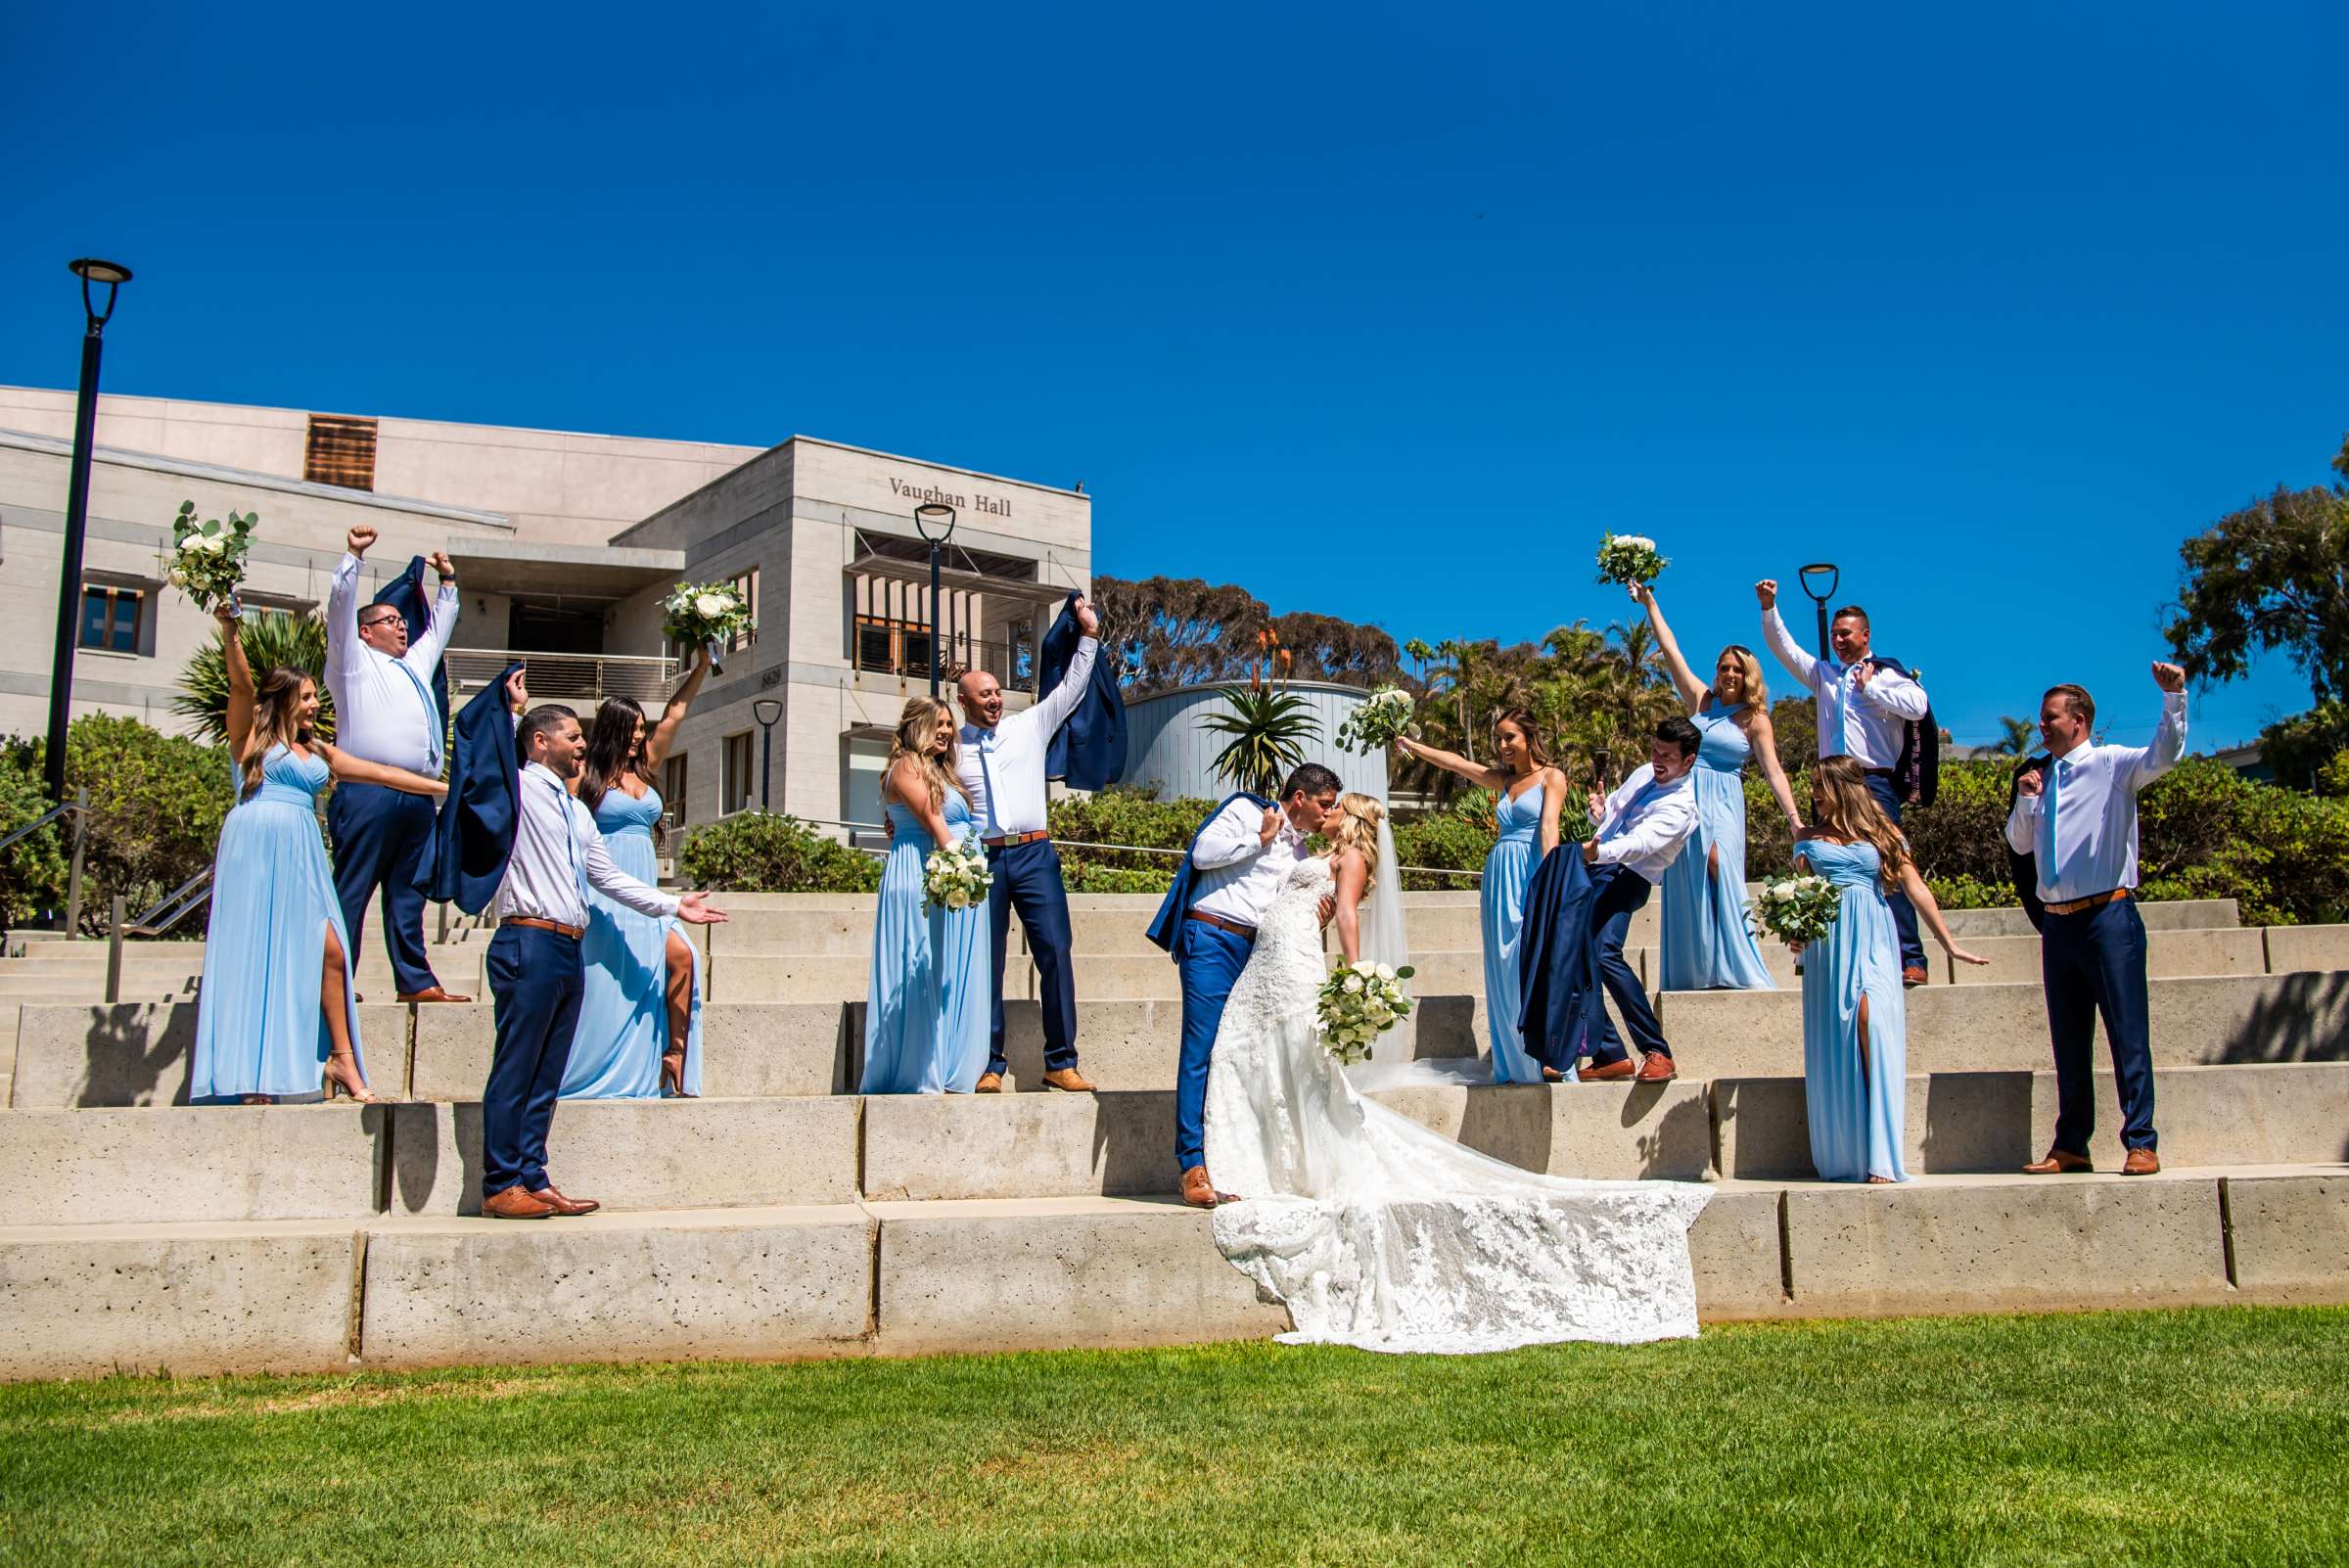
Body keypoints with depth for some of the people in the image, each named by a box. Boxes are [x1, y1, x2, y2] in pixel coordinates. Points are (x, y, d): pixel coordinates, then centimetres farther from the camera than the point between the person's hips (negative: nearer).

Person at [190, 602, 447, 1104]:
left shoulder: (319, 752, 23)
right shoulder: (252, 736, 9)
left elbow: (382, 774, 23)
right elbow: (241, 686, -8)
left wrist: (444, 788, 22)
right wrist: (229, 631, -23)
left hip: (301, 856, 5)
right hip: (256, 847, -5)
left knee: (329, 949, -8)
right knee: (256, 954, -8)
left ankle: (342, 1058, -3)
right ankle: (249, 1075, -8)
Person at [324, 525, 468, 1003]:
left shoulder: (415, 663, 28)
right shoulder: (354, 661, 10)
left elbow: (441, 624, 41)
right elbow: (340, 608, 0)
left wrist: (448, 581, 43)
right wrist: (353, 556, -3)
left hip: (418, 796, 7)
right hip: (369, 792, -7)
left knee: (408, 890, 7)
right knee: (352, 889, -6)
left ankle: (415, 981, 8)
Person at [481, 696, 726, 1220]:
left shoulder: (577, 811, 24)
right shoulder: (516, 788, 1)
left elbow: (608, 877, 25)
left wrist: (673, 906, 22)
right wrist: (510, 704, -3)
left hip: (567, 950, 8)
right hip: (529, 944, -8)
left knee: (546, 1078, 9)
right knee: (515, 1072, -5)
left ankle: (532, 1179, 14)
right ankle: (501, 1187, -1)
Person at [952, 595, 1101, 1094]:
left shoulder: (1030, 726, 11)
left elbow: (1071, 690, 9)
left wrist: (1089, 637, 3)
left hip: (1034, 855, 1)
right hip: (981, 860, 0)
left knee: (1055, 954, -6)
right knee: (986, 964, 1)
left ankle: (1060, 1062, 0)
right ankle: (991, 1066, 8)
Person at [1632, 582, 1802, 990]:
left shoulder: (1755, 720, 2)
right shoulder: (1701, 701, 10)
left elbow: (1773, 770, -5)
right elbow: (1671, 651, 12)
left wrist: (1793, 817, -16)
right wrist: (1650, 603, 12)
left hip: (1723, 803, -4)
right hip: (1687, 799, 4)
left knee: (1720, 874, -20)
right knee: (1688, 885, 1)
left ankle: (1731, 970, -20)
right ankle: (1693, 970, 4)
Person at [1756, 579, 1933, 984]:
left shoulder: (1887, 674, 5)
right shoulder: (1824, 674, 21)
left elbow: (1918, 706, -13)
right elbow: (1783, 647, 17)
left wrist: (1870, 688, -4)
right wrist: (1768, 607, 5)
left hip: (1875, 782, -5)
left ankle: (1911, 960, -12)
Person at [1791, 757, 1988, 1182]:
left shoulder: (1882, 836, 11)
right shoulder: (1809, 840, 15)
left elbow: (1916, 889, 8)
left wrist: (1950, 944, 5)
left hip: (1873, 939, -2)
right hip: (1828, 943, 2)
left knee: (1871, 1018, -22)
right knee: (1835, 1041, -2)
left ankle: (1880, 1158, -22)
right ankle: (1843, 1156, 7)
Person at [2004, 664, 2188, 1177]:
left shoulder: (2112, 765, -2)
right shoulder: (2044, 779, 17)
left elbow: (2165, 754, -20)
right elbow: (2019, 843, 19)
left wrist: (2174, 696, -33)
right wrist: (2026, 800, 2)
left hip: (2108, 916, -7)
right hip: (2058, 921, 7)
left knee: (2127, 1031, -6)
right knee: (2068, 1039, 11)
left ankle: (2140, 1143, -2)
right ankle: (2071, 1145, 17)